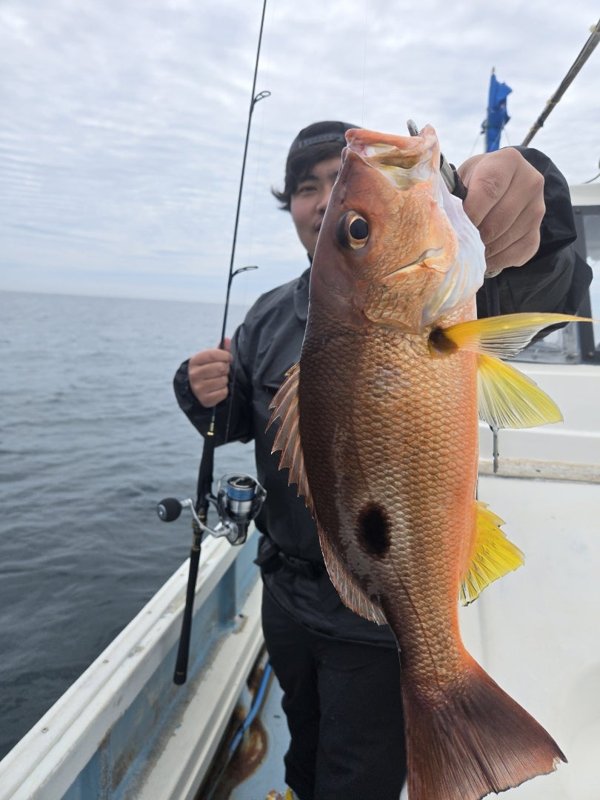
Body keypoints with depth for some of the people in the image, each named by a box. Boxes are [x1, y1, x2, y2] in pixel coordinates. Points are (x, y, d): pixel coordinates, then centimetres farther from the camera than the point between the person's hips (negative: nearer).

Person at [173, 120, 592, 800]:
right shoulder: (271, 316, 0)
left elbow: (544, 293, -36)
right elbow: (239, 422, 9)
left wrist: (532, 236, -58)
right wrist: (206, 395, -13)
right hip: (287, 590, 5)